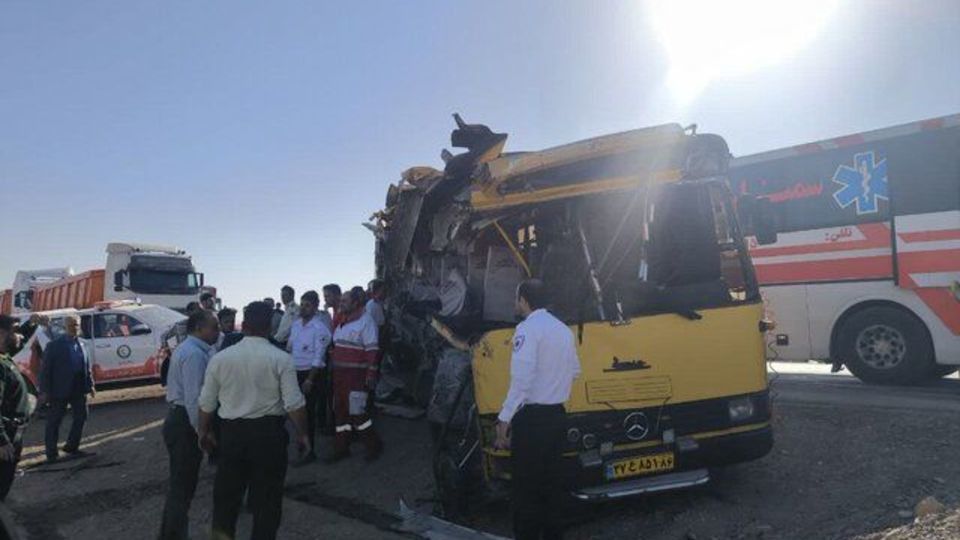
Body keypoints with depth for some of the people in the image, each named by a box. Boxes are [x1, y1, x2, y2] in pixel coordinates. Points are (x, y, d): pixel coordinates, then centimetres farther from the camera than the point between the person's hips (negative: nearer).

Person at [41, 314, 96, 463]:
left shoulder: (81, 344, 9)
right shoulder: (55, 345, -7)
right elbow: (46, 369, -9)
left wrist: (90, 385, 9)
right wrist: (44, 390, -14)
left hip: (79, 390, 6)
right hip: (60, 390, -6)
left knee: (81, 417, 11)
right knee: (54, 421, 4)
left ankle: (72, 446, 27)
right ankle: (52, 452, 13)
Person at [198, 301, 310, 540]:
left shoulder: (220, 358, -2)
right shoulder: (281, 359, -10)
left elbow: (206, 403, 5)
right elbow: (294, 404, -12)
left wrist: (204, 431, 21)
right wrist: (302, 434, 1)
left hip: (231, 432, 2)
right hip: (268, 432, -2)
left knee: (227, 488, 20)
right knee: (267, 494, 11)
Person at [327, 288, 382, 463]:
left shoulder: (365, 321, -12)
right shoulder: (341, 322, 14)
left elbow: (372, 350, -17)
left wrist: (371, 375, -21)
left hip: (356, 376, -8)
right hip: (339, 374, 8)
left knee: (356, 412, -7)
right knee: (340, 411, 13)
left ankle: (374, 445, 11)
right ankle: (341, 448, 25)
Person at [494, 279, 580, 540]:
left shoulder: (527, 328, -15)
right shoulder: (563, 329, 9)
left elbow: (521, 379, -23)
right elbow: (574, 371, 18)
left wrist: (505, 418, -20)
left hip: (531, 418, -8)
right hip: (557, 415, 8)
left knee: (526, 484, 4)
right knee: (552, 480, 17)